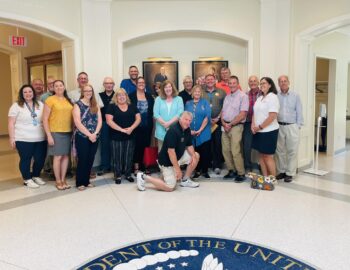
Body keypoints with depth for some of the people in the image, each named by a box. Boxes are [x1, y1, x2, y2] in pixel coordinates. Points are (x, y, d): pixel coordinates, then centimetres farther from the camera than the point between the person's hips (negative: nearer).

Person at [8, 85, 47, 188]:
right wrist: (12, 138, -8)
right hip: (23, 139, -4)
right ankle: (27, 179, 21)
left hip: (40, 139, 4)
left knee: (40, 159, 6)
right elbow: (11, 123, -3)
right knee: (26, 159, 4)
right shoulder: (16, 106, -1)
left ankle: (36, 176, 29)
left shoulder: (40, 104, 11)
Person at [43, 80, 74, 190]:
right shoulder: (50, 100, -5)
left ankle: (63, 179, 19)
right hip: (55, 132, -5)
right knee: (58, 156, -1)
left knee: (66, 156, 7)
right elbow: (45, 119, -7)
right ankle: (58, 181, 11)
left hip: (68, 132, 5)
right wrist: (49, 135, -12)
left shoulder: (68, 100, 10)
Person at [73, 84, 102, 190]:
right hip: (82, 137, -4)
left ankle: (87, 181, 21)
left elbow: (100, 121, 3)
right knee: (82, 160, -1)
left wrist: (95, 133, -12)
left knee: (90, 160, 9)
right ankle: (80, 183, 11)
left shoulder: (95, 105, 10)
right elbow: (78, 123, -13)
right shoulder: (78, 105, -4)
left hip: (95, 137, 5)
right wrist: (89, 134, -17)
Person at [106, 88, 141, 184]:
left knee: (129, 156, 9)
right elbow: (109, 121, -11)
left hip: (130, 136, 3)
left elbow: (138, 119, 5)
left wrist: (131, 128, -13)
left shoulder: (132, 107, 10)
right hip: (116, 137, -3)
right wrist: (122, 129, -17)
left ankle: (128, 174, 22)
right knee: (117, 156, 3)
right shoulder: (112, 107, -1)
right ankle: (118, 175, 15)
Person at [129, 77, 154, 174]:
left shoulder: (149, 97, 10)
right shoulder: (131, 96, -3)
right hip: (136, 126, -3)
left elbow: (152, 111, 10)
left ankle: (142, 166, 17)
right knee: (137, 146, -1)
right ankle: (136, 166, 9)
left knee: (145, 146, 6)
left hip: (147, 126, 3)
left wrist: (150, 124, 2)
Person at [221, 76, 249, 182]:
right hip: (225, 126, 7)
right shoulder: (227, 97, 17)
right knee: (225, 150, 8)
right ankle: (231, 171, 21)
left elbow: (242, 114, -13)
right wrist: (224, 123, -3)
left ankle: (241, 173, 2)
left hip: (236, 126, -7)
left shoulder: (243, 96, -6)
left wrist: (230, 124, -11)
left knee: (235, 151, -10)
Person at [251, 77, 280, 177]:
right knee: (261, 155, 10)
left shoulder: (272, 97, -10)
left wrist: (260, 127, -15)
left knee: (268, 156, -2)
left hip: (269, 131, -8)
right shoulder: (259, 98, 14)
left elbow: (272, 116, -19)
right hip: (258, 131, 8)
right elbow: (255, 113, 16)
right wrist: (253, 125, -2)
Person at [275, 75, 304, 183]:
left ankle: (290, 173, 10)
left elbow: (299, 112, 3)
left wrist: (298, 126, -3)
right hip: (278, 126, 1)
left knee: (292, 151, 1)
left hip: (292, 126, -1)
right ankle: (281, 171, 20)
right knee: (279, 150, 8)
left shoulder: (295, 96, 3)